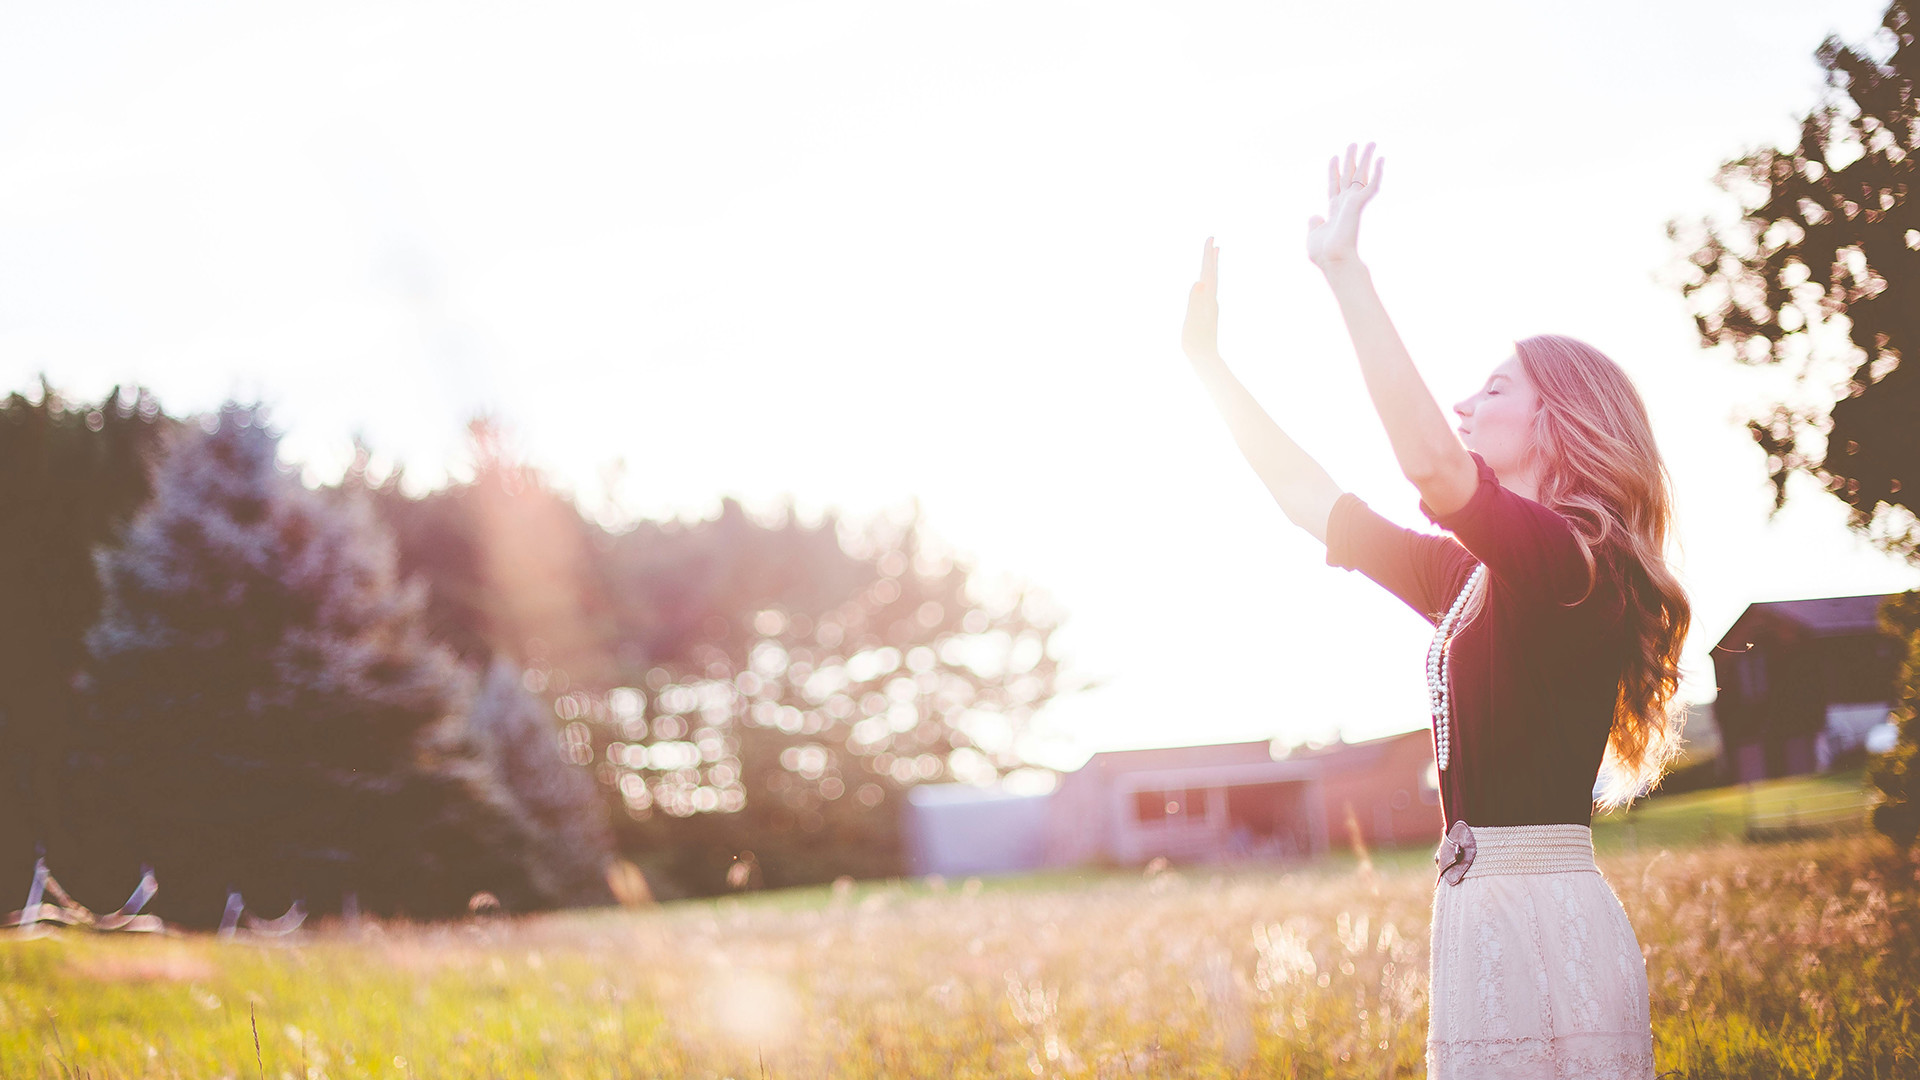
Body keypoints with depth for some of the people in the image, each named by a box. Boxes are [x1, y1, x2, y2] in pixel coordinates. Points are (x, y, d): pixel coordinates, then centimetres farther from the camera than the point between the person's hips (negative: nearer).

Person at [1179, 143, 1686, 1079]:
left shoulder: (1571, 560, -10)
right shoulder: (1475, 580, 16)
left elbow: (1431, 464, -27)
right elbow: (1315, 504, 22)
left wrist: (1347, 271, -25)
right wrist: (1208, 362, 24)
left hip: (1544, 927, -9)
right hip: (1483, 916, 9)